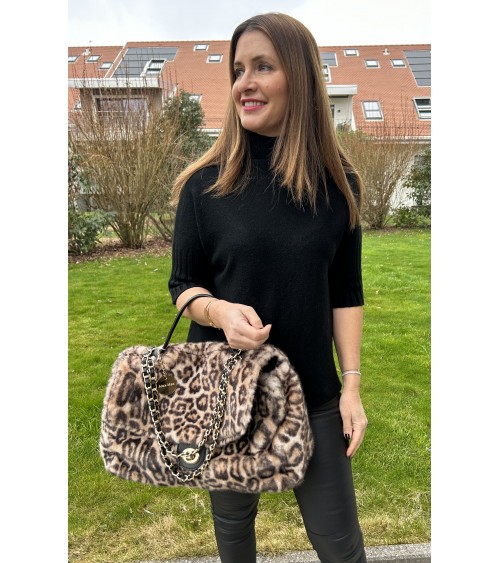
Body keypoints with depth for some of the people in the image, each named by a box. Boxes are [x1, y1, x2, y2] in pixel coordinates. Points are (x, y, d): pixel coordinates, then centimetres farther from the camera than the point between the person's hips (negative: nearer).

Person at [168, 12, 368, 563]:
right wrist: (221, 312, -23)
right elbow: (182, 285, -2)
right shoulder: (205, 182, -8)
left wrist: (352, 383, -3)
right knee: (233, 518, 22)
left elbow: (345, 291, 0)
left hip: (313, 394, 1)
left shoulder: (337, 182, -3)